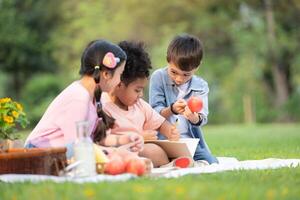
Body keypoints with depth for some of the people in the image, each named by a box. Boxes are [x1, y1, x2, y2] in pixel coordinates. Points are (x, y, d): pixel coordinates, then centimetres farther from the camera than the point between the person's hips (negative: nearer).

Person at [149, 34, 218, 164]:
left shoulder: (200, 86, 4)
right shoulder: (158, 77, -3)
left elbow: (202, 119, -4)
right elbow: (155, 112, -8)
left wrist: (195, 118, -30)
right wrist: (171, 110, -29)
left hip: (191, 140, 2)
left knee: (212, 163, -18)